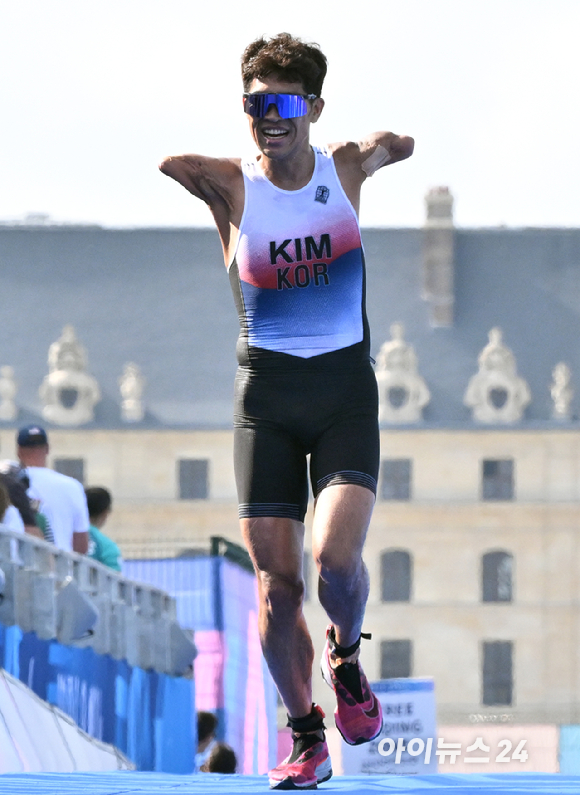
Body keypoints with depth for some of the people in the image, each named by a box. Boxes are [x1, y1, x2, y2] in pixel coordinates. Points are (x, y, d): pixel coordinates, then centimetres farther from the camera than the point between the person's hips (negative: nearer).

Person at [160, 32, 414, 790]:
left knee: (337, 555, -20)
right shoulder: (229, 184, -5)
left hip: (346, 387, 0)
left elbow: (399, 144, 21)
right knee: (276, 583, -3)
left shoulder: (345, 167, 1)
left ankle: (346, 657, 13)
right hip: (267, 391, 0)